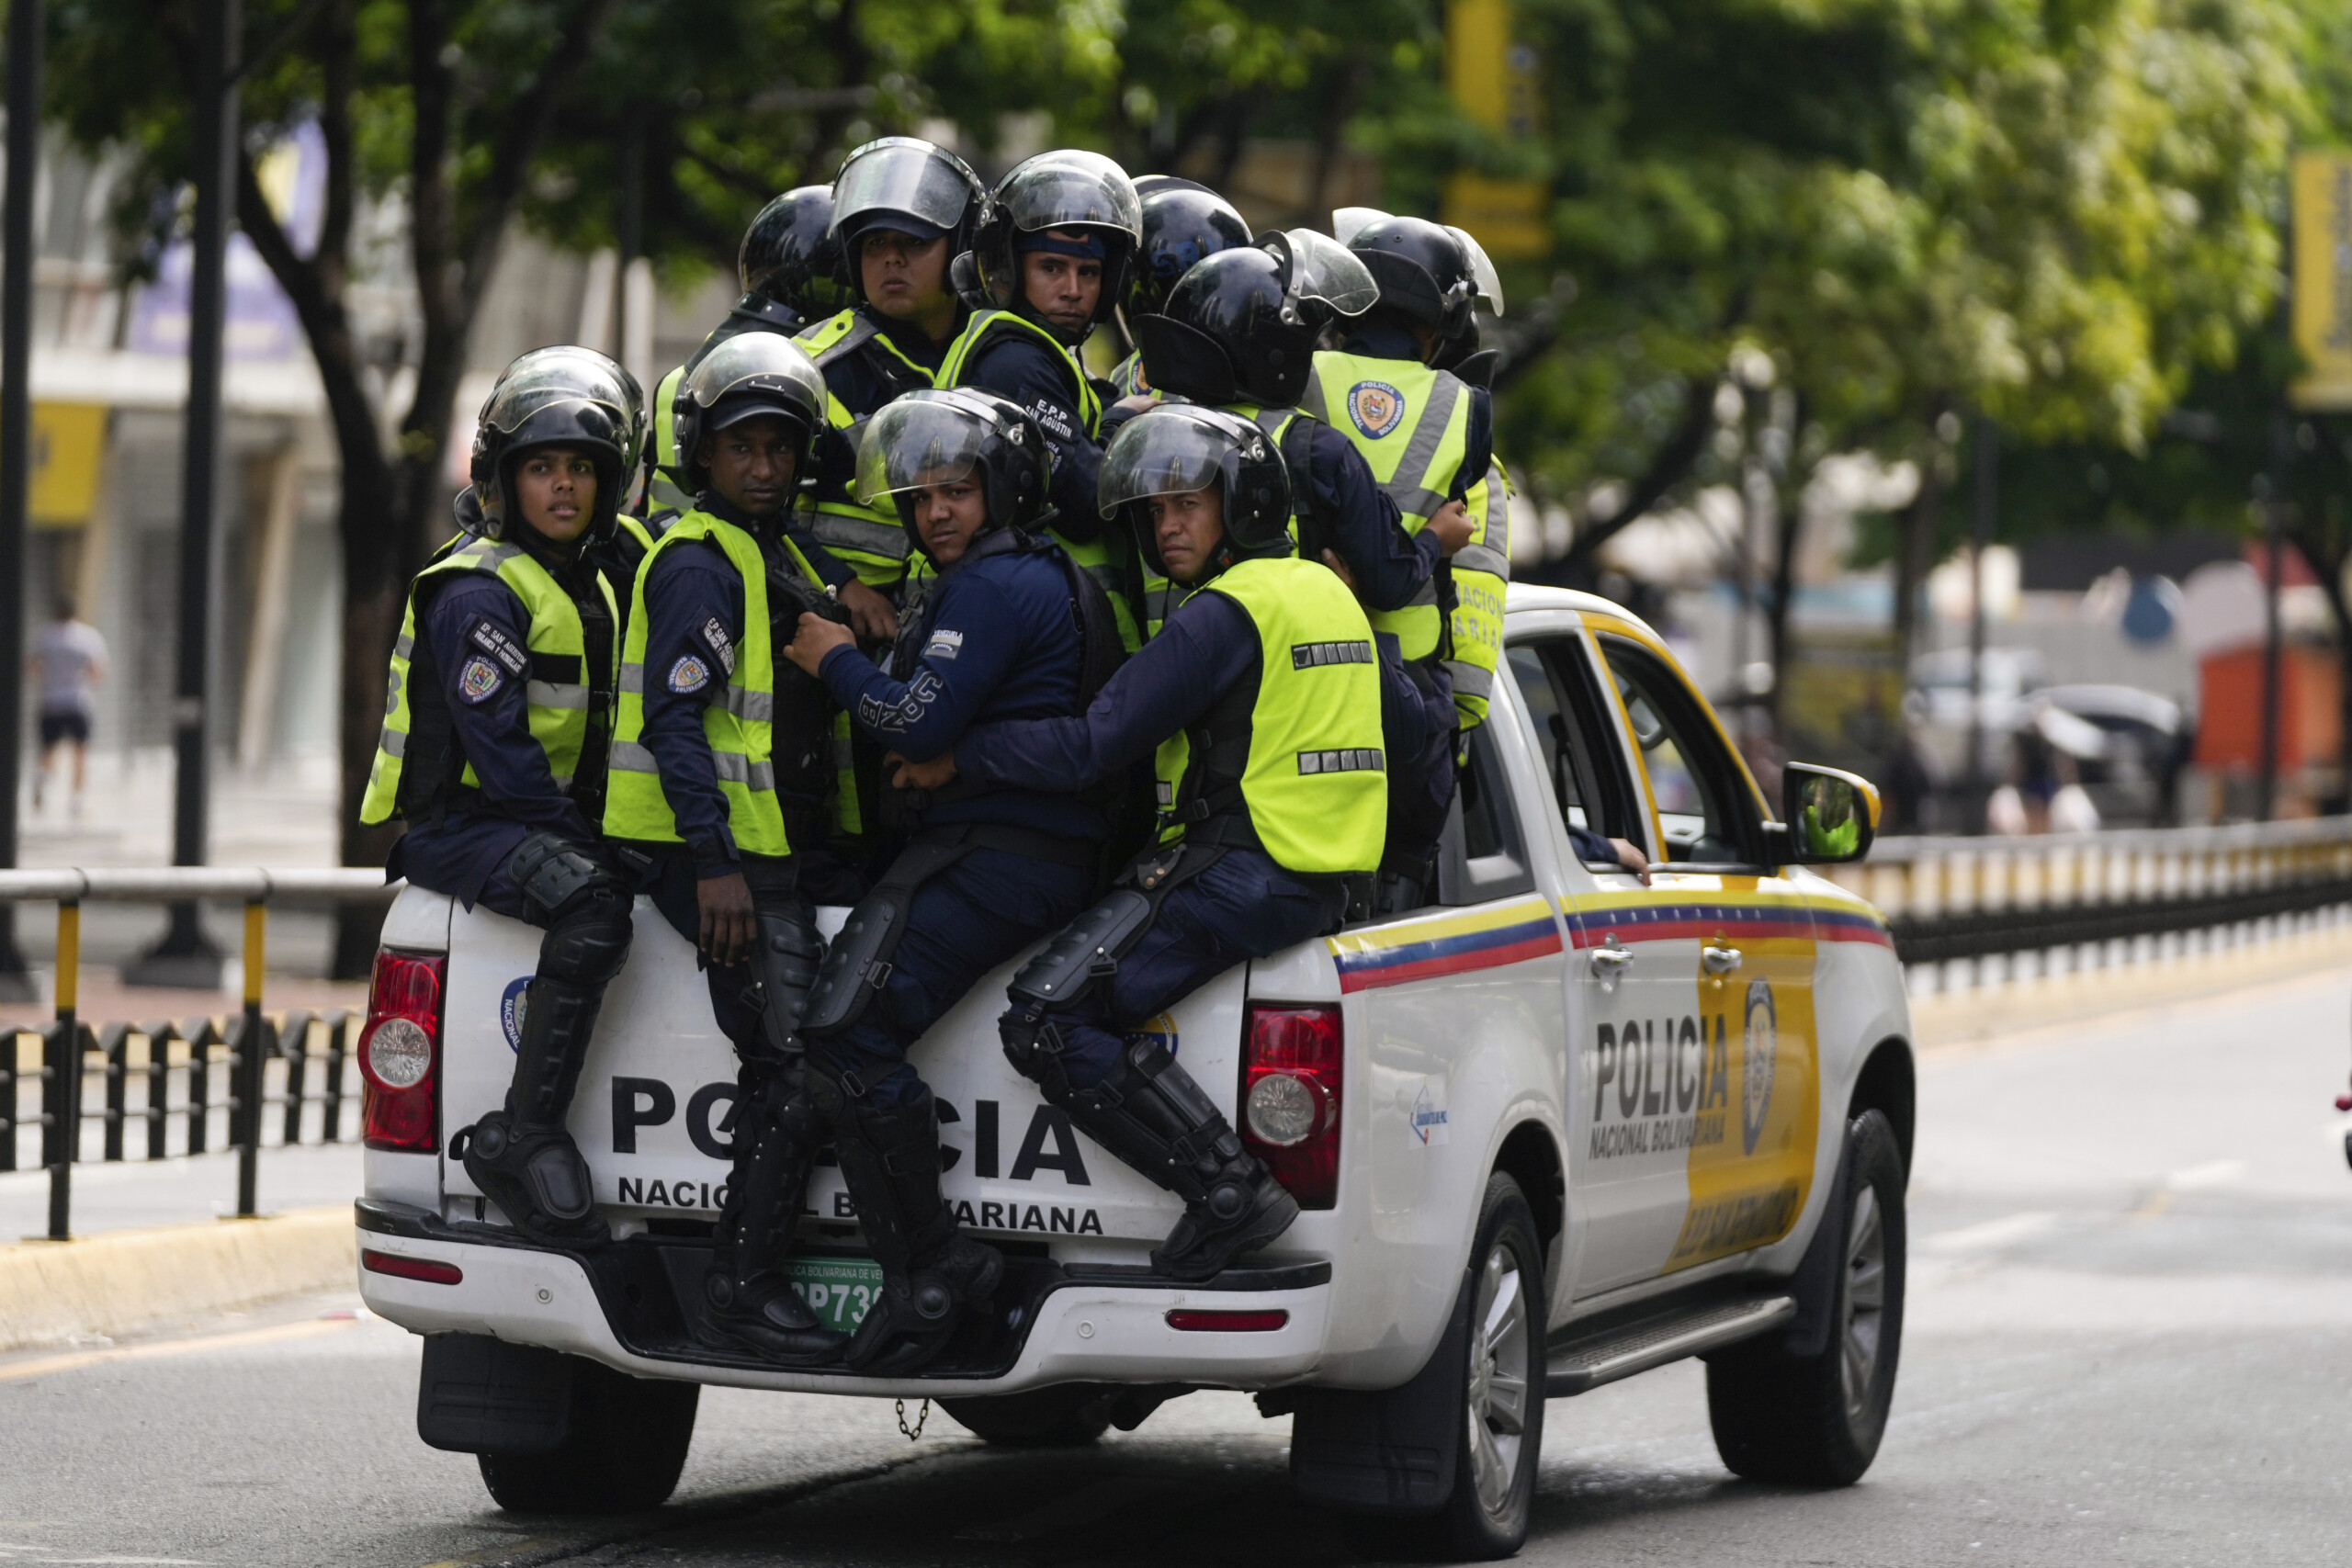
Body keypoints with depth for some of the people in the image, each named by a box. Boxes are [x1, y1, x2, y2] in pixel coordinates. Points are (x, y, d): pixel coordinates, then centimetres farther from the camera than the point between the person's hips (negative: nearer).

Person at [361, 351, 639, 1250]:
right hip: (463, 826, -9)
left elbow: (603, 736, 23)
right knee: (592, 902, -36)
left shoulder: (591, 589, 18)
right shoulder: (478, 591, -11)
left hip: (557, 819, 9)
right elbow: (498, 745, -19)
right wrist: (581, 838, -20)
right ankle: (521, 1141, -38)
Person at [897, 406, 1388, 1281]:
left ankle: (1229, 1187, -15)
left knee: (1046, 1021, -12)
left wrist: (956, 758, -3)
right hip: (1324, 877, 10)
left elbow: (1090, 747, -16)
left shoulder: (1227, 612, -12)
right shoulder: (1326, 593, 17)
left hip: (1241, 873, -10)